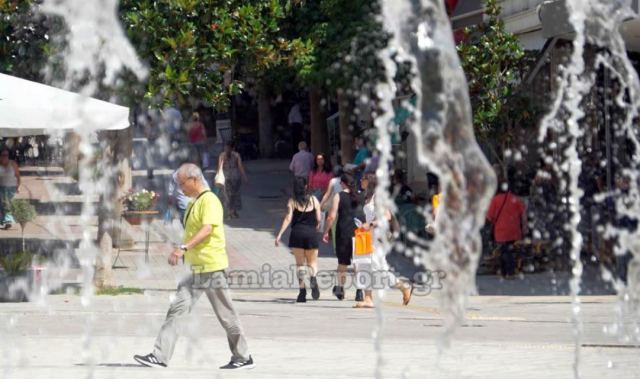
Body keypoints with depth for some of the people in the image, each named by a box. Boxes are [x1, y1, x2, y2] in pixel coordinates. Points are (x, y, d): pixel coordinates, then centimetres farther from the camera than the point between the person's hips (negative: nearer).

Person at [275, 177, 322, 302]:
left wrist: (279, 234, -8)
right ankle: (313, 278, -22)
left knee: (300, 263, 7)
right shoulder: (313, 200, 5)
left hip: (297, 233, -1)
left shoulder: (292, 201, 0)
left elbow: (288, 218, -8)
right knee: (312, 261, 12)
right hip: (311, 233, 1)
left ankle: (302, 291, -2)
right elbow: (318, 219, 5)